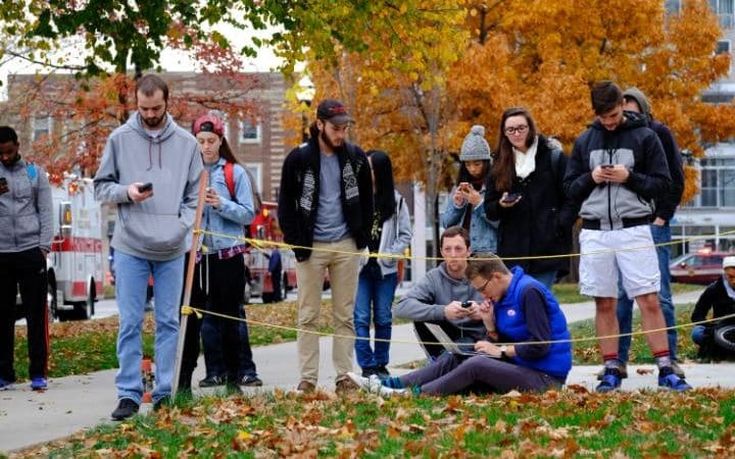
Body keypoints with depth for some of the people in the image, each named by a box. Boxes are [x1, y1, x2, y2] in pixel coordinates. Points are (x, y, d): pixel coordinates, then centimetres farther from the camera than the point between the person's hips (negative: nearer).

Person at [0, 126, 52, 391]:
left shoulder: (35, 174, 8)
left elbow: (45, 212, 6)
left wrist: (44, 246, -5)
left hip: (30, 252, -1)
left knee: (36, 315, -1)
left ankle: (38, 374, 2)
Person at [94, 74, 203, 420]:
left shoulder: (187, 143, 5)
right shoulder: (120, 139, 1)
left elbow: (195, 195, 8)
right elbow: (101, 186, 6)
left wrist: (182, 226, -7)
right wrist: (126, 192, -14)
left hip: (172, 249, 2)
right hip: (130, 247, -1)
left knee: (169, 323, 7)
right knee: (130, 323, -1)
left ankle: (165, 393, 14)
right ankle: (128, 394, 4)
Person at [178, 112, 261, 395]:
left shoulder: (235, 173, 3)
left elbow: (248, 214, -1)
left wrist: (221, 204, -15)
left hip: (227, 253, -1)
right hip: (194, 252, 1)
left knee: (230, 316, 4)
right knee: (191, 316, 1)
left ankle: (234, 375, 11)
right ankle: (183, 379, 4)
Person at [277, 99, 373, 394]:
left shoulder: (356, 157, 3)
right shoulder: (299, 158, -4)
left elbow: (366, 199, 12)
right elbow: (286, 203, 1)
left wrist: (363, 235, 3)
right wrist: (295, 241, -6)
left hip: (346, 247, 2)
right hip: (311, 247, -2)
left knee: (345, 315, 5)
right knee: (308, 317, 2)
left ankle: (344, 376, 9)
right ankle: (308, 378, 6)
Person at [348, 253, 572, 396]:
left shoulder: (529, 292, -15)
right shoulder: (502, 298, 12)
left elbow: (540, 346, -20)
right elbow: (498, 344, 11)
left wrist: (501, 351, -12)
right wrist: (489, 324, -6)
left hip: (545, 376, -9)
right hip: (520, 367, 9)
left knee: (476, 365, -25)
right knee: (453, 359, 1)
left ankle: (414, 393, -19)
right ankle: (389, 384, -5)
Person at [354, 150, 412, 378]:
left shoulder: (396, 200, 3)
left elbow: (405, 234, 5)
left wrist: (388, 255, -5)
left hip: (385, 269, 2)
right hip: (359, 266, -2)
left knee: (383, 318, 8)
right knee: (361, 318, -5)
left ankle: (381, 364, 18)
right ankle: (367, 365, -2)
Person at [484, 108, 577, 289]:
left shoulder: (554, 157, 3)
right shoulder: (500, 164, 14)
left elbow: (572, 199, 1)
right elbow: (489, 210, 15)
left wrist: (558, 227, -12)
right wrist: (501, 205, -7)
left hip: (547, 248, -3)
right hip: (512, 250, 3)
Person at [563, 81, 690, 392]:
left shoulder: (644, 137, 1)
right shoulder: (585, 141, 9)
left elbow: (662, 183, 1)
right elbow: (570, 188, 12)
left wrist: (629, 177, -14)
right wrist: (590, 178, -8)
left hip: (634, 229, -3)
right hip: (595, 232, 3)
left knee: (649, 301, -5)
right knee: (604, 304, 5)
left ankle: (665, 370, -2)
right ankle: (611, 371, 11)